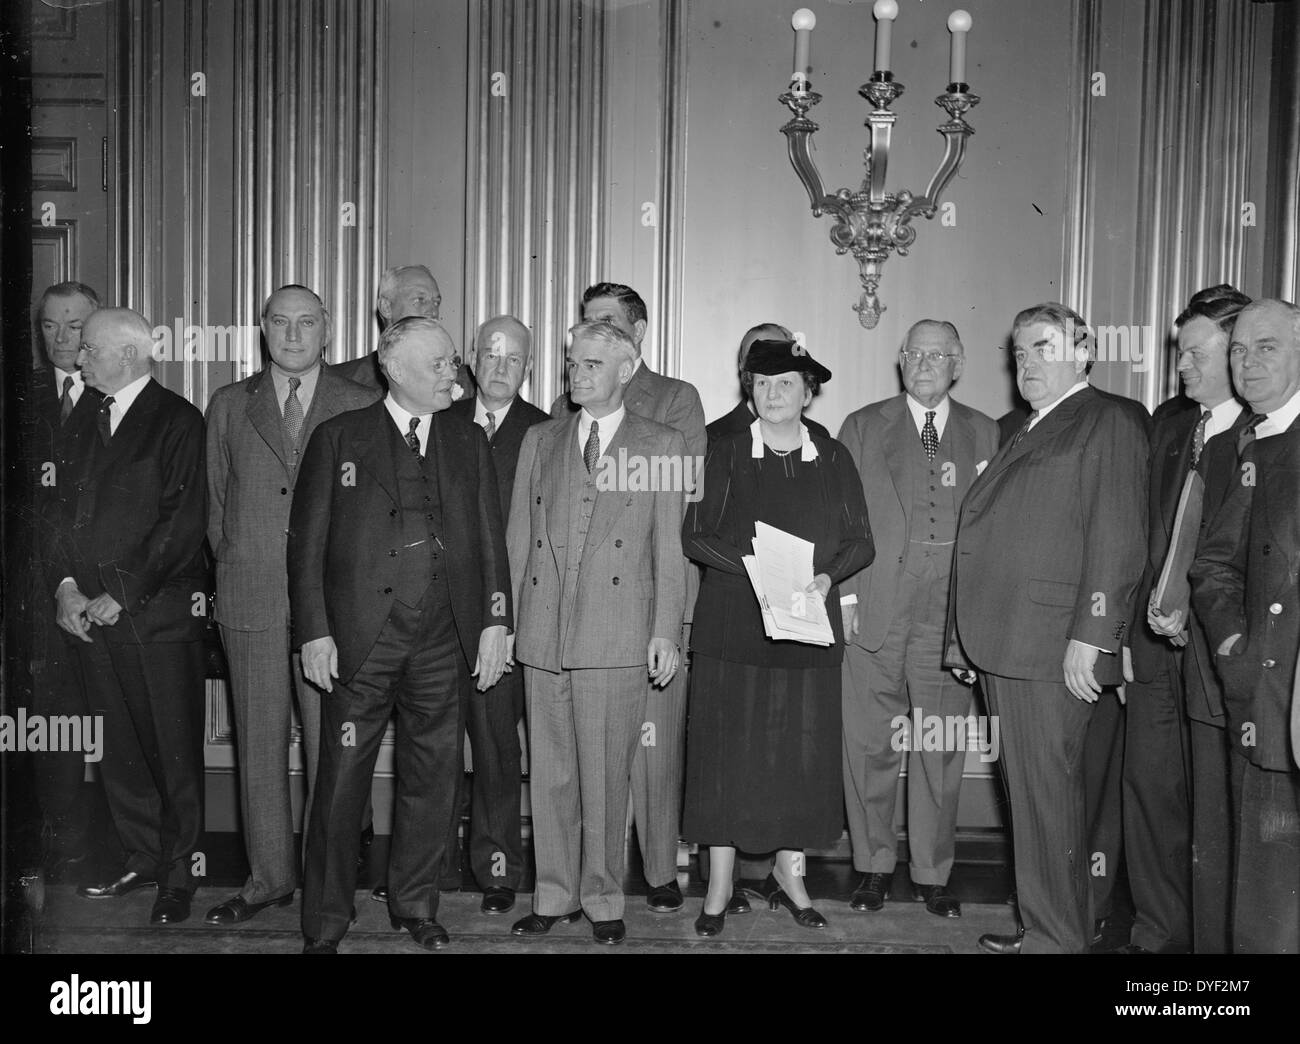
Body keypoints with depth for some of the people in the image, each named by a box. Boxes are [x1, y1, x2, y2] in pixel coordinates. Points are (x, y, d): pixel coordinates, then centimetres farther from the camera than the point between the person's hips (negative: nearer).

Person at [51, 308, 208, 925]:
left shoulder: (178, 422, -5)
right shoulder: (86, 426, 17)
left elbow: (184, 521, -12)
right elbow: (63, 511, 16)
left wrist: (121, 597, -13)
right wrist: (66, 585, 0)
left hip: (160, 612, -6)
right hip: (91, 613, 6)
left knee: (174, 750, 0)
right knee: (118, 747, 10)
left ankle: (178, 874, 12)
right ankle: (141, 859, 23)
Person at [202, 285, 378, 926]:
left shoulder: (363, 407, 4)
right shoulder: (228, 406, 11)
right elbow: (215, 502, 15)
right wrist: (238, 566, 7)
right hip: (249, 602, 3)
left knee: (330, 744, 1)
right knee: (258, 743, 8)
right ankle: (269, 878, 20)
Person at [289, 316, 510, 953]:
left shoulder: (468, 442, 13)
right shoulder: (338, 438, 4)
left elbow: (489, 538, 12)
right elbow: (306, 542, 1)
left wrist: (495, 619, 2)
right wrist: (313, 631, -6)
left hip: (442, 637, 3)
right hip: (359, 636, -2)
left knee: (432, 776, 9)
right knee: (343, 777, 1)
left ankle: (415, 905, 26)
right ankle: (325, 923, 15)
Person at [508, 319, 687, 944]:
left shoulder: (660, 444, 5)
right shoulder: (540, 441, 14)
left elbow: (668, 546, 2)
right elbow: (518, 537, 13)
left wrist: (666, 630, -4)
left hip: (617, 637, -3)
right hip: (542, 634, 3)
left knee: (605, 775, 2)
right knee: (549, 773, 9)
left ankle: (603, 898, 17)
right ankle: (555, 896, 22)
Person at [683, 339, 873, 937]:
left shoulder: (834, 461, 9)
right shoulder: (725, 456, 4)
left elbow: (860, 541, 8)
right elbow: (695, 536, -1)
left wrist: (827, 575, -12)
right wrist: (753, 567, -16)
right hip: (732, 627, -2)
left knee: (805, 751, 5)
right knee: (726, 750, 0)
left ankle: (789, 875, 23)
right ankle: (719, 887, 12)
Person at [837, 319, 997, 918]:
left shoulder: (984, 434, 13)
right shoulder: (863, 427, 10)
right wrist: (845, 594, -3)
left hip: (951, 615, 1)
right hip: (874, 611, -1)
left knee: (942, 749, 4)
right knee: (870, 745, 2)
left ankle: (932, 873, 17)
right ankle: (874, 864, 17)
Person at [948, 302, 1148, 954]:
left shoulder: (1107, 424, -4)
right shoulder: (1022, 433, 22)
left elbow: (1116, 540, -13)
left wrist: (1089, 636, -19)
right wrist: (966, 632, 18)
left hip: (1054, 648, -8)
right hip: (1003, 645, 8)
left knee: (1046, 796, -4)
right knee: (1031, 794, 13)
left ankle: (1056, 938, 7)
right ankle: (1045, 927, 22)